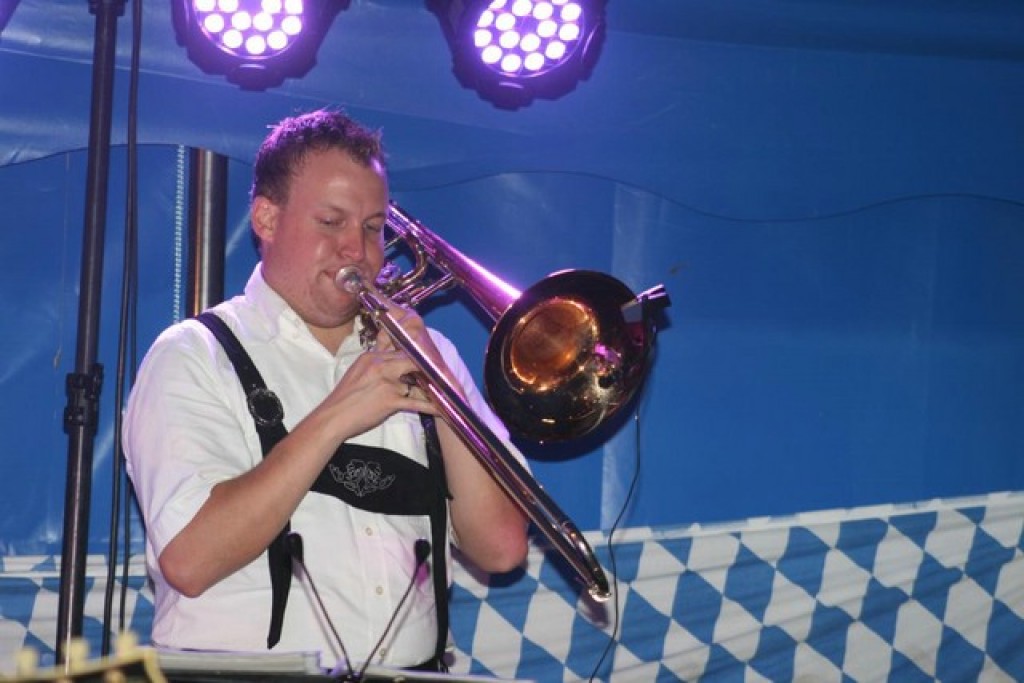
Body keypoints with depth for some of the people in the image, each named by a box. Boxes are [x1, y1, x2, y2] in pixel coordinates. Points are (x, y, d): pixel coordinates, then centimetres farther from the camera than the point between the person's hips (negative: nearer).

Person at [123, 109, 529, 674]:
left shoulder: (424, 353, 16)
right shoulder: (194, 358, 3)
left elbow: (501, 549, 7)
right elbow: (188, 562, -11)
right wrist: (331, 420, -11)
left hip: (411, 666, 2)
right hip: (240, 672, -2)